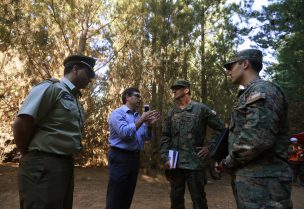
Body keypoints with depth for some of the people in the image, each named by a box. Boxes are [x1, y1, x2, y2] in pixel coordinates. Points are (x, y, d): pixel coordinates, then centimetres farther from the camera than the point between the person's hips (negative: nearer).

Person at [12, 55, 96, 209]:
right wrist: (29, 155, -4)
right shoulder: (51, 88, -10)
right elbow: (20, 124, -16)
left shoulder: (75, 99, 16)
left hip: (66, 165, 9)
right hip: (43, 166, -9)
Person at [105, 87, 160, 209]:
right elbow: (125, 133, -23)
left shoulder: (138, 116, 15)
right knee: (115, 199, 0)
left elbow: (146, 137, 10)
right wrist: (142, 120, -18)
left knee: (127, 197, 15)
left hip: (135, 157, 8)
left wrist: (149, 125, -8)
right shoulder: (117, 113, -7)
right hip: (120, 157, -7)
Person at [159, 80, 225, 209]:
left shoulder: (201, 109, -2)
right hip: (174, 163, 4)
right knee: (176, 198, 15)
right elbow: (165, 137, 7)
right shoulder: (171, 113, 9)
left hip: (194, 163, -4)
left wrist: (210, 147, -5)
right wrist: (165, 158, -3)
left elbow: (220, 128, 1)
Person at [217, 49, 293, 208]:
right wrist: (231, 162, 10)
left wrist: (228, 163, -13)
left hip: (261, 181, -9)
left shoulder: (263, 91, -13)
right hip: (248, 176, 9)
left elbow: (258, 138, -26)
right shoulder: (249, 94, 18)